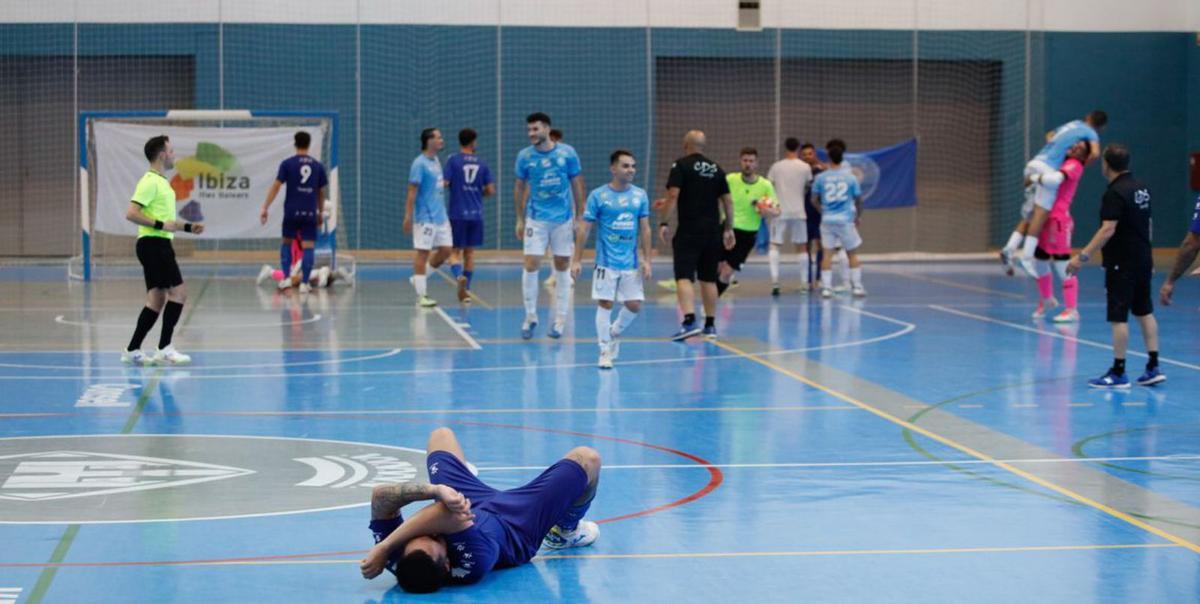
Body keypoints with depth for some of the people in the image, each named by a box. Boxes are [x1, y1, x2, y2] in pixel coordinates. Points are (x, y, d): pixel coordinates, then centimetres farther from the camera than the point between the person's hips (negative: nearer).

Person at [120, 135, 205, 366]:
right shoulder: (150, 182, -12)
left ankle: (132, 351, 10)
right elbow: (131, 213, -20)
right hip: (153, 244, -10)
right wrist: (160, 224, -23)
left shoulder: (162, 182, 20)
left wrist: (188, 227, 20)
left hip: (159, 245, 10)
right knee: (178, 291, -13)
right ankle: (165, 349, -13)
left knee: (157, 299, 8)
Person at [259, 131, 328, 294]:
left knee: (286, 243, 16)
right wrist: (321, 212, 22)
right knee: (308, 247, 2)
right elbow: (321, 192, 11)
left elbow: (276, 186, -6)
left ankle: (286, 277, 5)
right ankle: (304, 283, -4)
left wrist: (265, 208, -4)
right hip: (310, 213, 1)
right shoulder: (318, 166, 6)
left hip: (292, 212, -1)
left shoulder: (287, 164, -1)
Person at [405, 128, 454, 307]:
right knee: (423, 252, -2)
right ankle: (421, 295, 3)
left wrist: (446, 183, 9)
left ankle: (420, 278, 24)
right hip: (425, 217, -8)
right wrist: (408, 216, -18)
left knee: (445, 249, 8)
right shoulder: (420, 163, -13)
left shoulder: (436, 160, 12)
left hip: (440, 216, 8)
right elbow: (412, 191, -15)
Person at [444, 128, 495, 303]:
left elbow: (444, 184, -10)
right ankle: (466, 290, 15)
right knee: (470, 252, 13)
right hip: (476, 214, 3)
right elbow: (491, 190, 2)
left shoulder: (453, 161, -4)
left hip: (458, 214, -2)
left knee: (456, 251, 4)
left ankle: (459, 275, -26)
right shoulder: (481, 163, 4)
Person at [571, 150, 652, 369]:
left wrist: (646, 260, 3)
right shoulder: (598, 195, -6)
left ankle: (614, 332, 31)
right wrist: (577, 260, -6)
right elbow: (584, 229, -3)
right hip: (606, 262, -3)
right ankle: (605, 351, 10)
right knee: (605, 304, -2)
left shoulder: (640, 195, 3)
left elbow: (645, 229, 8)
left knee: (634, 305, 4)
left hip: (631, 263, 3)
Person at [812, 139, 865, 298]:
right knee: (852, 253, 10)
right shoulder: (850, 177, -1)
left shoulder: (820, 177, -2)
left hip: (827, 219, 0)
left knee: (827, 254, 3)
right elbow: (858, 200, 6)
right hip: (846, 219, 0)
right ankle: (857, 286, 10)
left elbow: (814, 200, 6)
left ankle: (826, 287, -1)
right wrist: (858, 216, 23)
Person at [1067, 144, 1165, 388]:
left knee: (1119, 317, -3)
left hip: (1122, 264, -9)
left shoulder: (1115, 193, -18)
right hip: (1143, 260, 9)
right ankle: (1153, 367, 15)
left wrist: (1083, 256, -26)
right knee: (1145, 312, 14)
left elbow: (1108, 230, -25)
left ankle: (1118, 373, 0)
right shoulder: (1141, 188, 9)